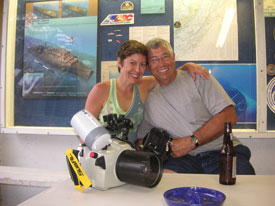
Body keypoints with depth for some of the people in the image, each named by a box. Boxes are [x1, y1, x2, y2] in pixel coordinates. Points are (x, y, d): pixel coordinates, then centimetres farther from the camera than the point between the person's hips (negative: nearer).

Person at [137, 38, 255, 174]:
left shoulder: (197, 77, 4)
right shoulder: (148, 99, 13)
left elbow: (229, 117, -6)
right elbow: (142, 137, 19)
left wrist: (191, 141, -12)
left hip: (221, 150, 0)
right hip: (183, 158, 1)